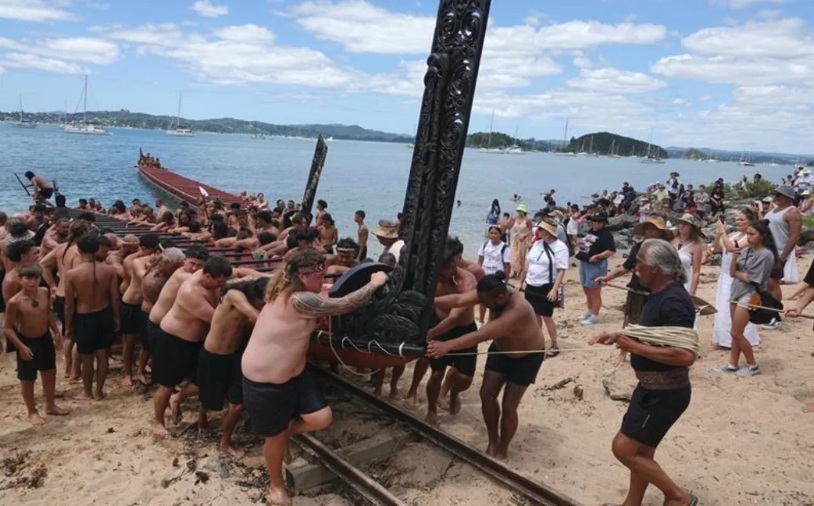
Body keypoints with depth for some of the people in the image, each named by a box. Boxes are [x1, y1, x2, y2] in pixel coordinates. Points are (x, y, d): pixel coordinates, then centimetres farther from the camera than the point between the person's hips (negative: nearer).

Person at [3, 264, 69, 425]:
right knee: (27, 378, 9)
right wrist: (21, 346, -21)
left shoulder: (45, 293, -8)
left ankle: (50, 406, 38)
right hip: (27, 341, -5)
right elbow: (7, 328, -16)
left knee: (50, 372, 18)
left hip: (45, 338, 6)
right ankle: (32, 412, 28)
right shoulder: (14, 302, -24)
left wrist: (57, 332, 6)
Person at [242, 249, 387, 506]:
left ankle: (286, 430, 28)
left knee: (321, 419, -1)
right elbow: (343, 306, -28)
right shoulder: (299, 300, -30)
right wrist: (375, 283, -17)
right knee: (276, 437, 12)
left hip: (292, 373, 9)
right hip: (263, 381, -9)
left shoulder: (294, 293, 2)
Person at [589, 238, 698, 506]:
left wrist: (636, 347, -28)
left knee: (624, 448, -2)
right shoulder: (659, 294, 5)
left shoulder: (673, 300, -25)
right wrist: (619, 336, 3)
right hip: (651, 388, 10)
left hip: (665, 392, -10)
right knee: (641, 451, 20)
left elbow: (687, 355, -33)